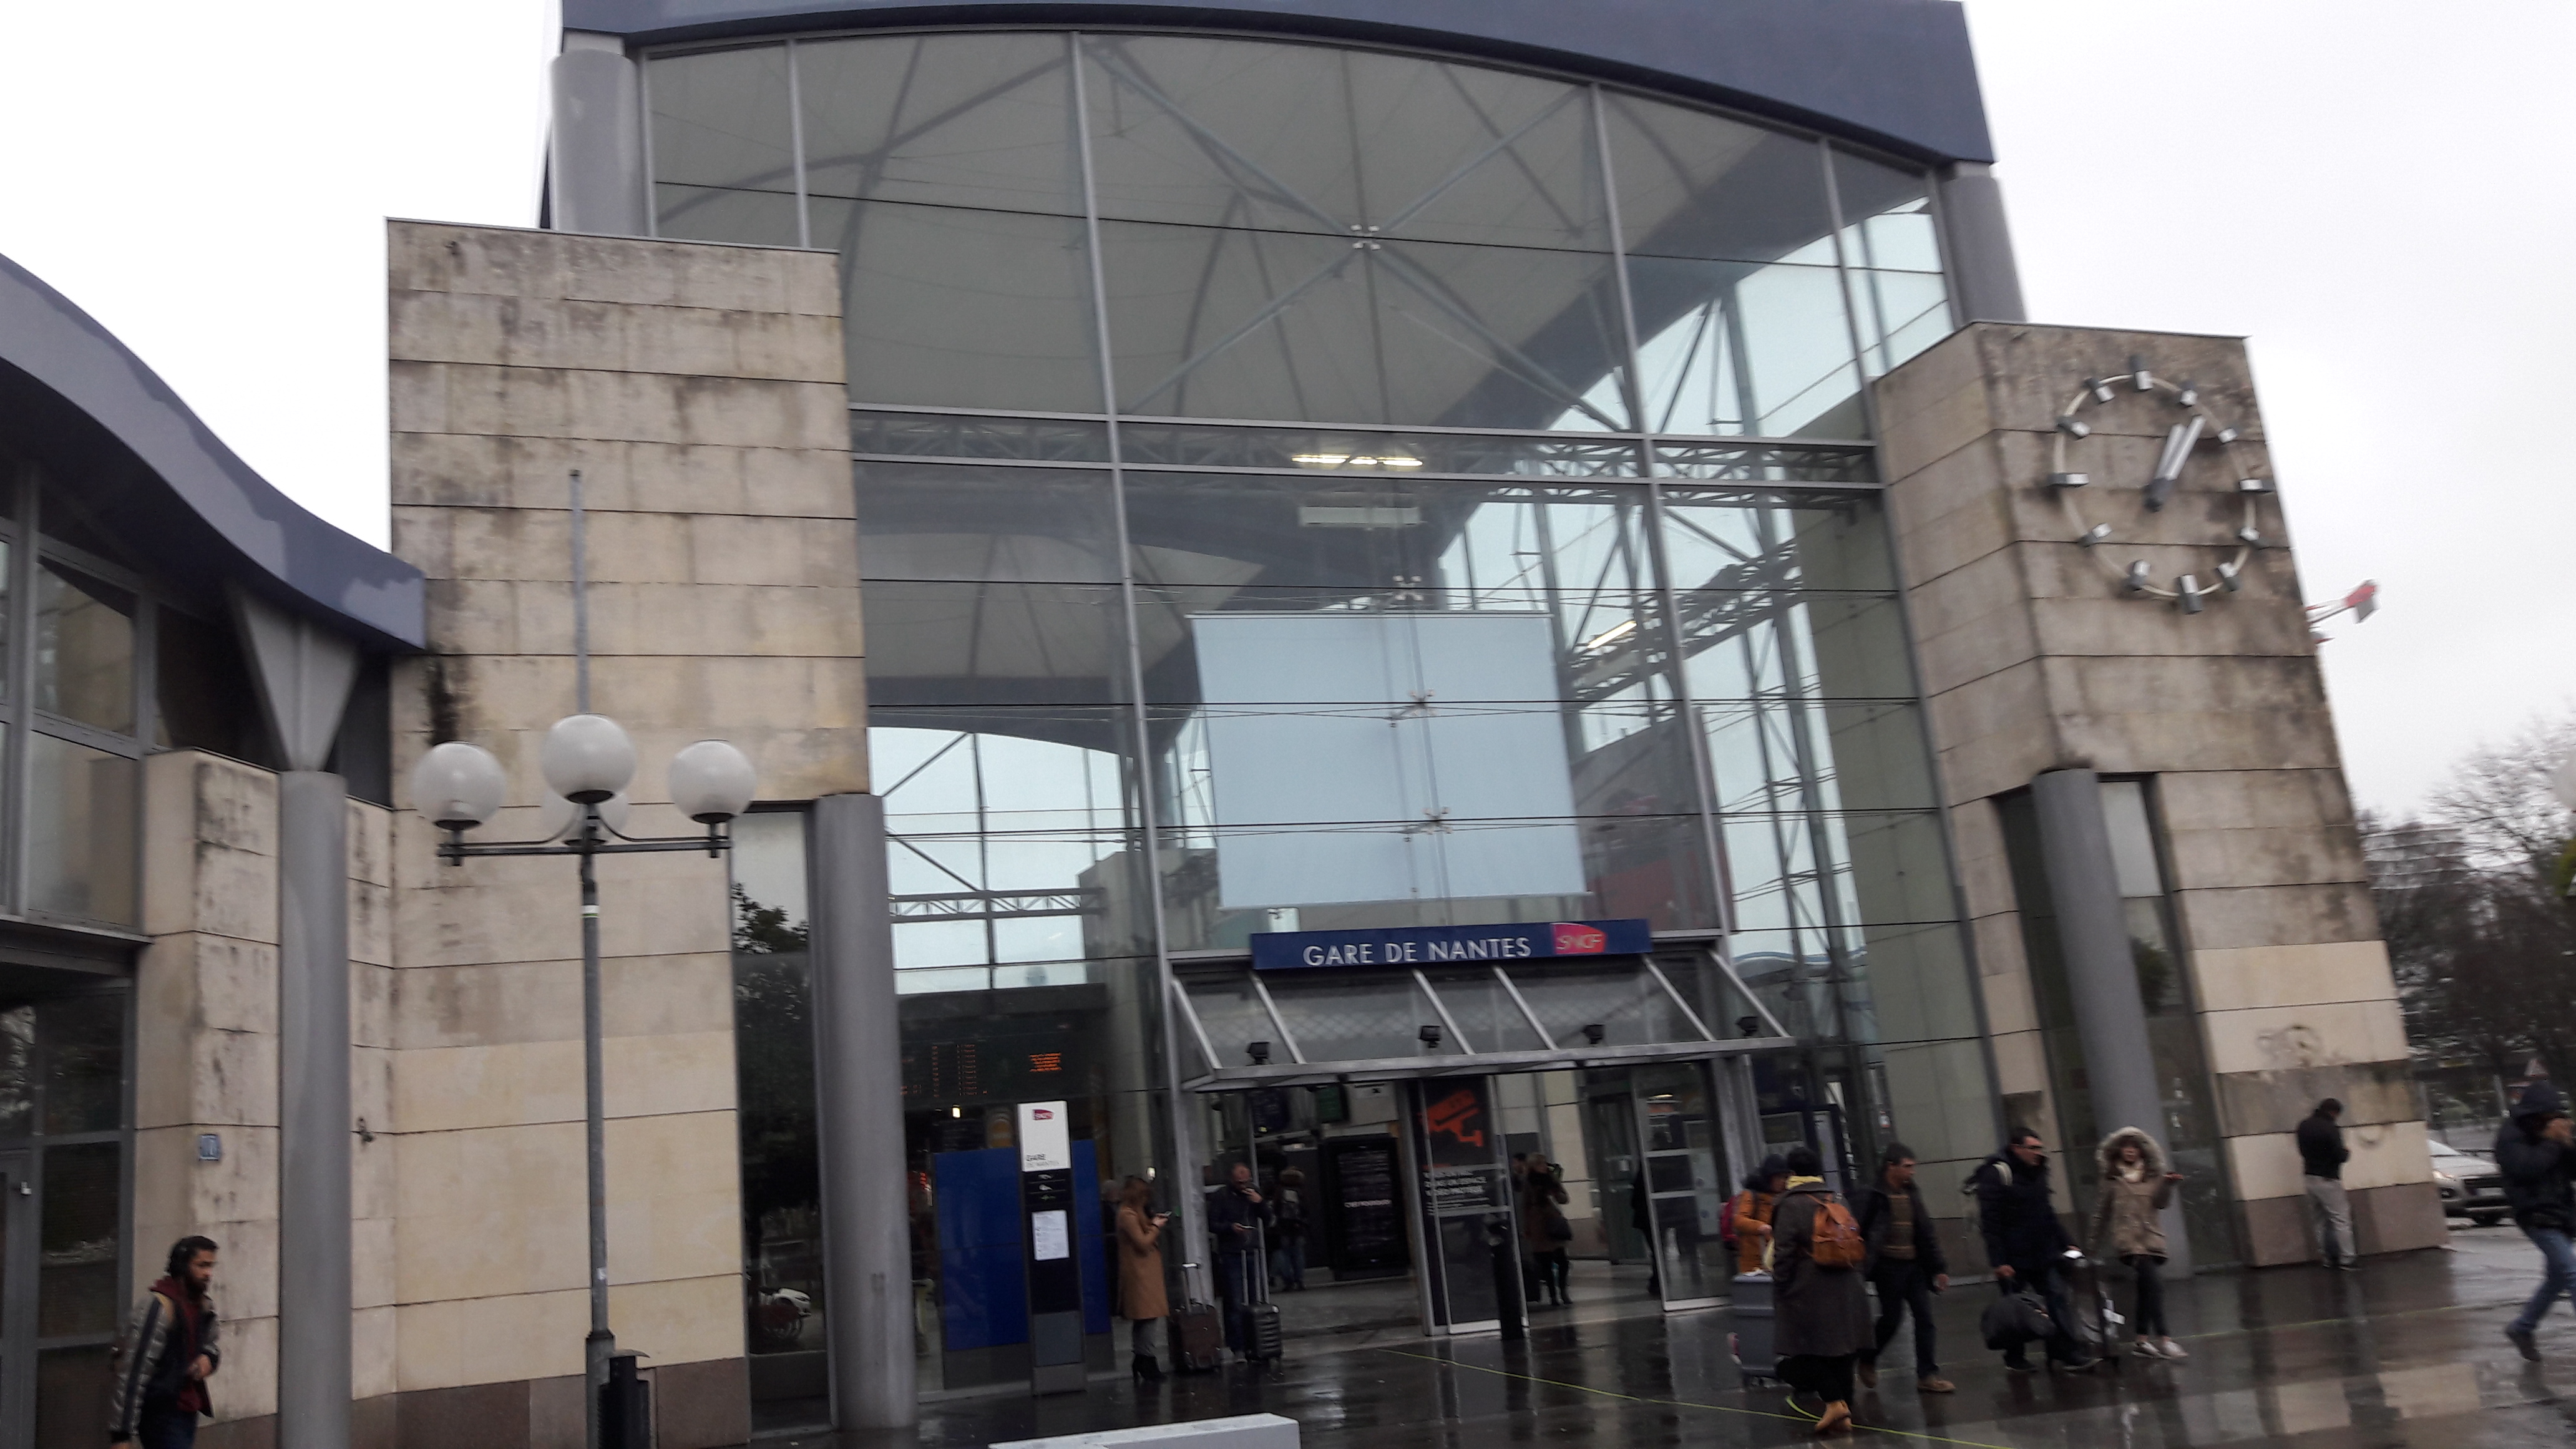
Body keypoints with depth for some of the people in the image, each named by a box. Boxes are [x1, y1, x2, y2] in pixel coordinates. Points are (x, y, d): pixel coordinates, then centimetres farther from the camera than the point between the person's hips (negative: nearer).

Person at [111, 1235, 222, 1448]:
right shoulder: (159, 1306, -18)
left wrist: (209, 1358, -1)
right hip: (161, 1413, -8)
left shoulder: (203, 1304, 7)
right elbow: (133, 1371, -20)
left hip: (187, 1410, 8)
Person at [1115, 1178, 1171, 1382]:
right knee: (1147, 1316, -11)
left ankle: (1140, 1362, 13)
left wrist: (1153, 1223, 10)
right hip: (1140, 1274, -10)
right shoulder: (1128, 1215, -15)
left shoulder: (1133, 1213, 17)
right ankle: (1146, 1361, -10)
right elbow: (1143, 1243, -18)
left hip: (1144, 1273, 10)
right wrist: (1156, 1226, -6)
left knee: (1141, 1318, 10)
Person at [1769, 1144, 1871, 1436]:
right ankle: (1845, 1411, 14)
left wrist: (1780, 1289, -6)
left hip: (1807, 1293, -6)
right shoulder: (1838, 1202, 9)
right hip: (1844, 1290, 6)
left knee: (1808, 1351, 1)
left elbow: (1784, 1254, -14)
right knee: (1840, 1349, 11)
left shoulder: (1790, 1206, -11)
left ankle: (1834, 1401, -13)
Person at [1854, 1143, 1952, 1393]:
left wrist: (1939, 1267, 10)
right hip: (1889, 1267, -6)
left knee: (1924, 1318, 2)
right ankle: (1867, 1359, 23)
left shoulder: (1912, 1193, 10)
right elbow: (1861, 1233, -10)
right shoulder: (1873, 1196, -10)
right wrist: (1862, 1269, -14)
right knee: (1891, 1318, -1)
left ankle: (1927, 1376, 7)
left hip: (1915, 1266, 6)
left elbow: (1926, 1232, 13)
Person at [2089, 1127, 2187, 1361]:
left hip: (2152, 1240, 3)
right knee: (2153, 1282, -20)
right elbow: (2100, 1214, 13)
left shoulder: (2152, 1177, 15)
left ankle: (2143, 1340, 10)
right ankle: (2164, 1339, -27)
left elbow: (2161, 1203, -2)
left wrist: (2168, 1185, -20)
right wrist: (2093, 1243, 13)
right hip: (2127, 1242, -3)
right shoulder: (2111, 1180, 10)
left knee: (2147, 1289, 1)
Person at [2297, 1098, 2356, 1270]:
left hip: (2309, 1177, 8)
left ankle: (2329, 1257, 18)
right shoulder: (2330, 1129, -18)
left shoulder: (2303, 1126, 6)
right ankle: (2346, 1260, -2)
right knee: (2341, 1219, -1)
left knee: (2322, 1220, 15)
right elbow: (2340, 1156, -19)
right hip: (2327, 1180, -8)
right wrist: (2347, 1153, 2)